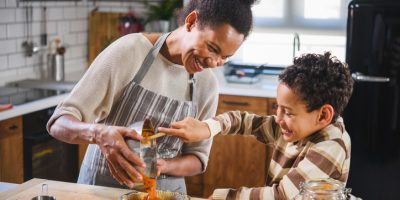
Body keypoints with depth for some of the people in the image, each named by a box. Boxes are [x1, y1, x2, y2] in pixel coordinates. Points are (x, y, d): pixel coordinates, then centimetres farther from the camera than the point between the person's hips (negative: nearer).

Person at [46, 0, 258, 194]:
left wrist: (162, 166, -19)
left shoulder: (207, 84, -5)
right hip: (104, 185, -3)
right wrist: (99, 134, -38)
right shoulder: (129, 51, -17)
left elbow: (198, 158, 2)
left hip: (166, 190, 3)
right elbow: (59, 124, -18)